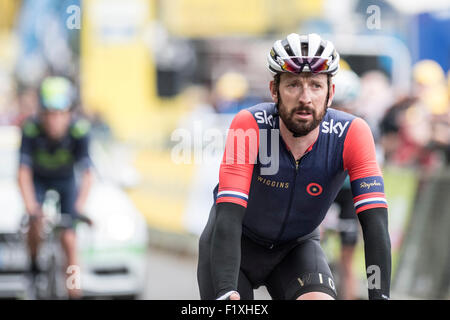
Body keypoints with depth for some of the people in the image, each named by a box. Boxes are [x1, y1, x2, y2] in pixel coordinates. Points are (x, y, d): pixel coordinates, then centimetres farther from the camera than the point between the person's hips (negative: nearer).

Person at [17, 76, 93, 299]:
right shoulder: (31, 130, -32)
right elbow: (23, 173, -32)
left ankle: (74, 293, -2)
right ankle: (34, 266, -1)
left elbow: (87, 175, -34)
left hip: (66, 180, 0)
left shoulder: (79, 130, -32)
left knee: (68, 239, -9)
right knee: (36, 221, -26)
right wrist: (30, 206, -45)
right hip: (39, 180, 0)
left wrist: (79, 207, -47)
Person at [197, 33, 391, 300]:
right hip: (241, 242, -1)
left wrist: (380, 296, -45)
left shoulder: (350, 133, -26)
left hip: (296, 247, 1)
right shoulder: (249, 125, -30)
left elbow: (375, 223, -32)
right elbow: (229, 219, -38)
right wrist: (226, 293, -51)